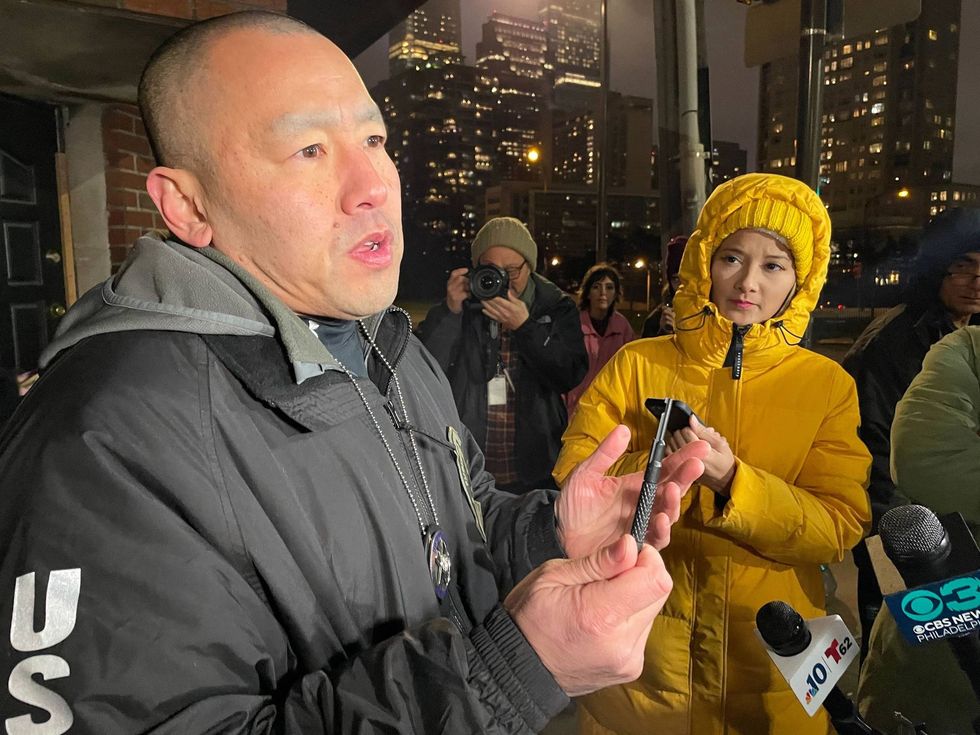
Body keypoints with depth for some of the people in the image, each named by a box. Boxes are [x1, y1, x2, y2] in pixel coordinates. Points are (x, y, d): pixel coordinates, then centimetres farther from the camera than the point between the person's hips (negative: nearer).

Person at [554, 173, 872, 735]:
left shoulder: (829, 385, -4)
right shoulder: (636, 365, -6)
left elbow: (841, 527, -11)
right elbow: (572, 482, -8)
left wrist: (731, 480, -26)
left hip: (771, 655, 1)